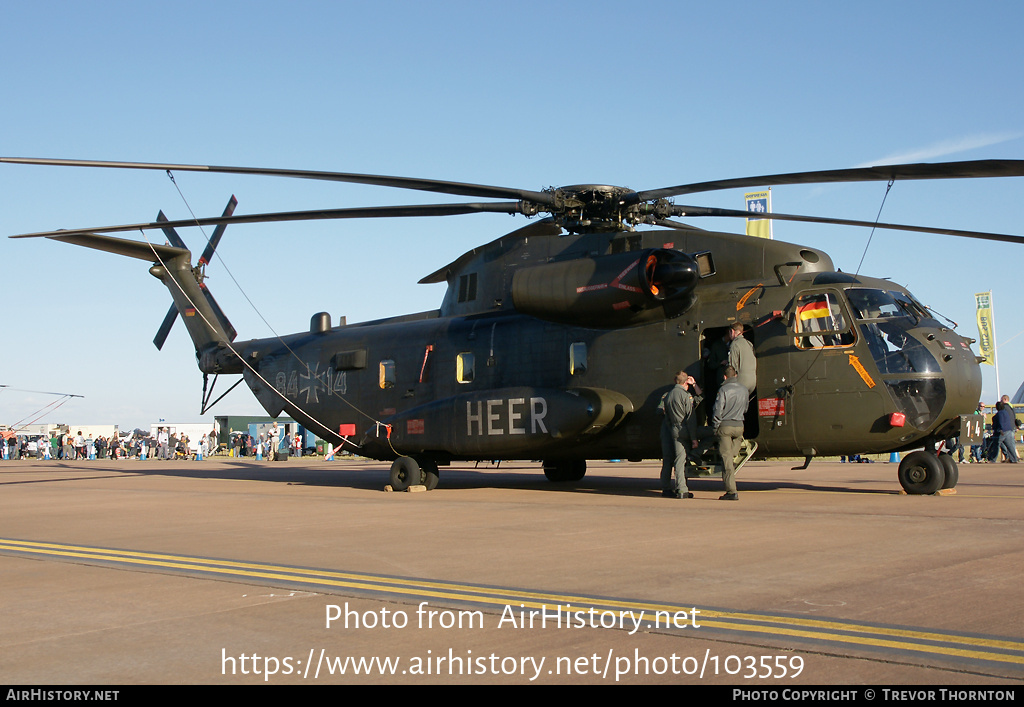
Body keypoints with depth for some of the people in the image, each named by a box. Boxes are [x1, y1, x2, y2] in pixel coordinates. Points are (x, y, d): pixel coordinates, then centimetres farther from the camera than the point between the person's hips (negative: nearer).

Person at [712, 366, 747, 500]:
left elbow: (718, 411, -12)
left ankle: (731, 491, -5)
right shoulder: (744, 389, 7)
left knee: (726, 458, -3)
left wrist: (715, 428, -2)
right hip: (739, 426, 5)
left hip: (725, 425, -5)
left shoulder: (724, 389, -11)